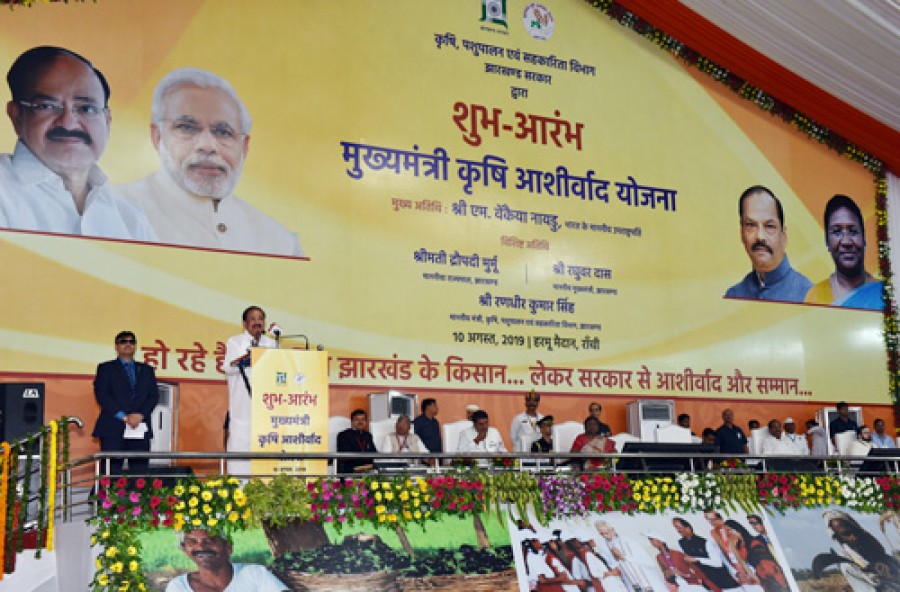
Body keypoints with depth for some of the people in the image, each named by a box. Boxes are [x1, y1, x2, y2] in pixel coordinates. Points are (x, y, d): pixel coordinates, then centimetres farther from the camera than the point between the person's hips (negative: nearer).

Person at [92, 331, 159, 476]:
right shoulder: (106, 368, 11)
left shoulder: (146, 370, 20)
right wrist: (124, 417, -12)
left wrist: (140, 415, -9)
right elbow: (102, 395, -2)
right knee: (112, 473, -7)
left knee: (140, 473, -3)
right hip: (113, 429, -2)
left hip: (141, 429, 3)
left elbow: (154, 396, 10)